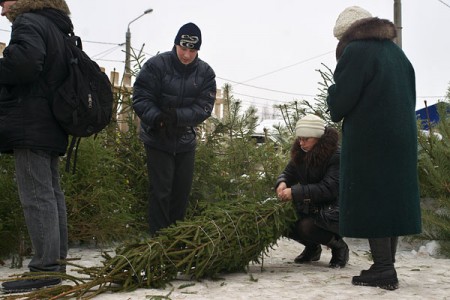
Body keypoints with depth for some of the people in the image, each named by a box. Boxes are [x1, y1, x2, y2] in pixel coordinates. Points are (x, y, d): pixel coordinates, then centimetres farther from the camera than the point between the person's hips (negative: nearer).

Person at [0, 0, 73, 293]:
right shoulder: (58, 29, 22)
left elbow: (24, 61, -26)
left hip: (29, 125, -10)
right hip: (51, 126, 10)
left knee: (36, 195, -10)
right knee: (51, 192, 10)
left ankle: (46, 267, -9)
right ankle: (57, 261, 16)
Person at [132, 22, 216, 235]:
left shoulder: (205, 72, -3)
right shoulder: (156, 65, -13)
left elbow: (204, 107, -11)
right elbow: (141, 98, -14)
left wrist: (177, 116, -27)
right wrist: (157, 118, -33)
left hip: (186, 140, 4)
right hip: (157, 139, -4)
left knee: (182, 190, 10)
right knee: (161, 190, -5)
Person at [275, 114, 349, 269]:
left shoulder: (336, 157, -20)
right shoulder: (301, 155, 2)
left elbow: (328, 188, -28)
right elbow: (288, 173, 8)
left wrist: (295, 192, -34)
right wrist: (282, 183, -19)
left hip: (333, 210, -7)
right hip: (310, 208, 7)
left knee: (306, 227, -30)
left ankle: (339, 246, 0)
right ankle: (312, 247, 14)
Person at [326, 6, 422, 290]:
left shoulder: (355, 52, -7)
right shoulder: (397, 52, 16)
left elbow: (340, 101, -11)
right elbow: (410, 96, 20)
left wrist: (332, 92, 9)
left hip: (369, 141, -7)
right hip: (402, 138, 8)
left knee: (370, 201, -4)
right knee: (393, 195, 9)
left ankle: (383, 268, -4)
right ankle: (387, 266, 14)